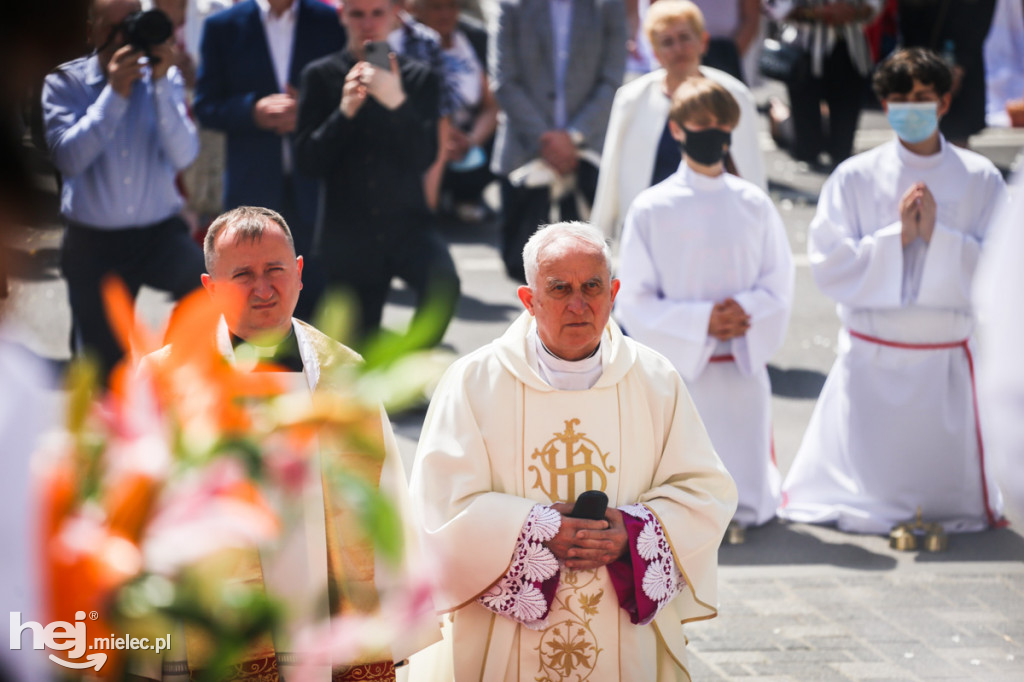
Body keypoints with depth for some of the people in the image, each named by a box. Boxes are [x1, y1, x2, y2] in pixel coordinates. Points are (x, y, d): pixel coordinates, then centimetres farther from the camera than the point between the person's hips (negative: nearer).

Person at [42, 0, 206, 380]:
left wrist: (161, 84, -21)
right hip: (93, 243, -1)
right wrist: (114, 93, -20)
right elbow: (69, 157, -17)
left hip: (158, 232, 1)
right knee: (101, 364, 4)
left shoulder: (164, 79, 2)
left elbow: (183, 156, -12)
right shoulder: (65, 83, -2)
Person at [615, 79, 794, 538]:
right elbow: (633, 302, -5)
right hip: (677, 368, -2)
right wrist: (702, 321, -17)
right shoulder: (651, 209, -3)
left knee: (746, 509, 3)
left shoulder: (755, 206, 4)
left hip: (742, 371, 2)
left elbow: (779, 288, 4)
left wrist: (745, 314, -17)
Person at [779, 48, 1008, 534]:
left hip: (947, 363, 1)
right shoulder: (854, 178, 0)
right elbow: (829, 267, -7)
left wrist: (937, 235, -17)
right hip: (872, 362, -1)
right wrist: (897, 236, -16)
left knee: (953, 502, 3)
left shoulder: (981, 180, 1)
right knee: (862, 506, 0)